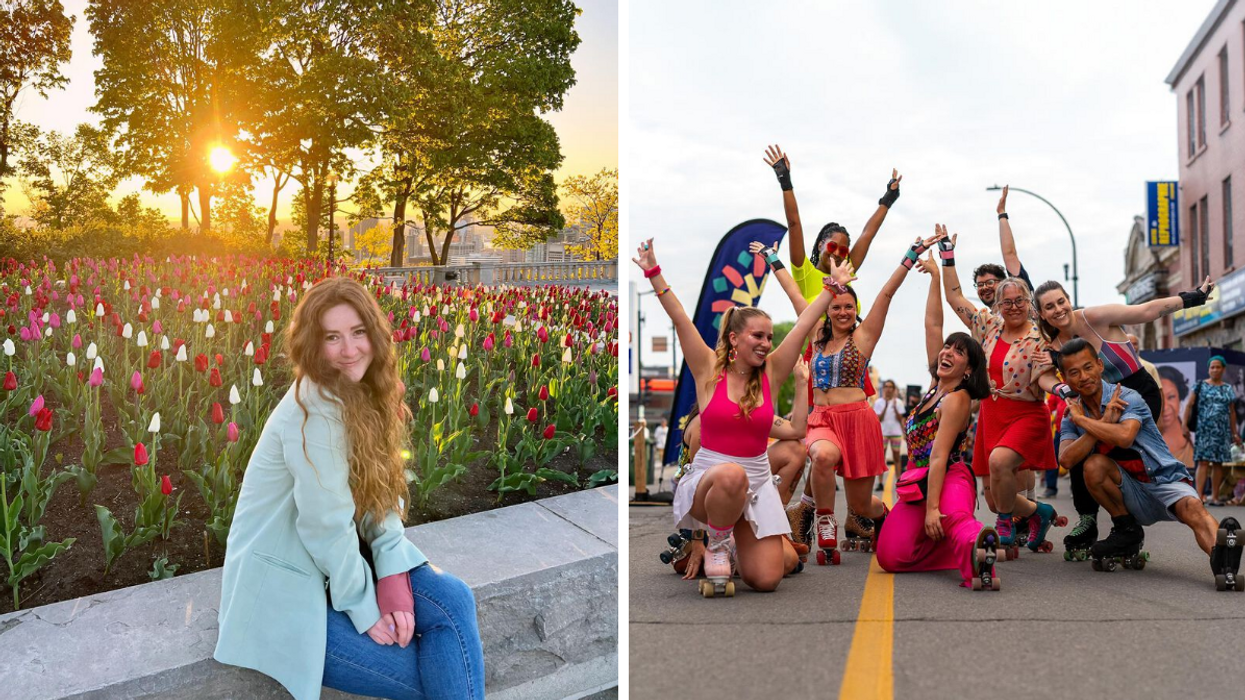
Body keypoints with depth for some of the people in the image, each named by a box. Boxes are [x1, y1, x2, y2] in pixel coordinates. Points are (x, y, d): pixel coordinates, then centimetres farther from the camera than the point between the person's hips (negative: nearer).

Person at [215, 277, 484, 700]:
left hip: (339, 563, 8)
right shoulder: (315, 409, -25)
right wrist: (365, 610, -13)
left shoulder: (363, 394, 1)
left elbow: (383, 490, 2)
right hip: (286, 589, -7)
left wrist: (394, 574, -11)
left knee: (453, 601, -11)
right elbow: (326, 525, -24)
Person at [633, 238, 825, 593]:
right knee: (731, 475, -41)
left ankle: (736, 541, 28)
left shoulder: (770, 372, 5)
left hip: (757, 483, 3)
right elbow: (679, 318, -10)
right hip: (707, 481, -3)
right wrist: (654, 273, -16)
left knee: (766, 580, -8)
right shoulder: (709, 369, -3)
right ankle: (716, 545, -9)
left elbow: (804, 323, 4)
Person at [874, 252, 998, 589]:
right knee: (891, 557, -9)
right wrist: (935, 277, 8)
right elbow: (932, 326, 9)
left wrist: (932, 508, -24)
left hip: (949, 481, -7)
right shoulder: (937, 384, 9)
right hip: (919, 484, 8)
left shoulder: (956, 400, -11)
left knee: (956, 519, -43)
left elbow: (939, 457, -19)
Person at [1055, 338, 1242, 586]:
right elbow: (1066, 459, -17)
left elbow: (1124, 437, -34)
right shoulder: (1071, 416, 2)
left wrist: (1081, 419, -19)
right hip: (1132, 494, 3)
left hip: (1167, 480, -3)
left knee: (1191, 507, -34)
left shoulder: (1127, 397, -11)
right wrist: (1104, 421, -24)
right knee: (1094, 465, -25)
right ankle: (1127, 530, -7)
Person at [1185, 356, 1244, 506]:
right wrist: (1185, 424, -8)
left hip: (1222, 431, 3)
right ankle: (1199, 496, -16)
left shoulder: (1228, 389, 12)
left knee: (1218, 463, 5)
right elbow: (1189, 406, 1)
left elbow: (1232, 412, 14)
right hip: (1204, 430, -3)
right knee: (1203, 462, -10)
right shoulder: (1201, 386, 4)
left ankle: (1214, 496, 11)